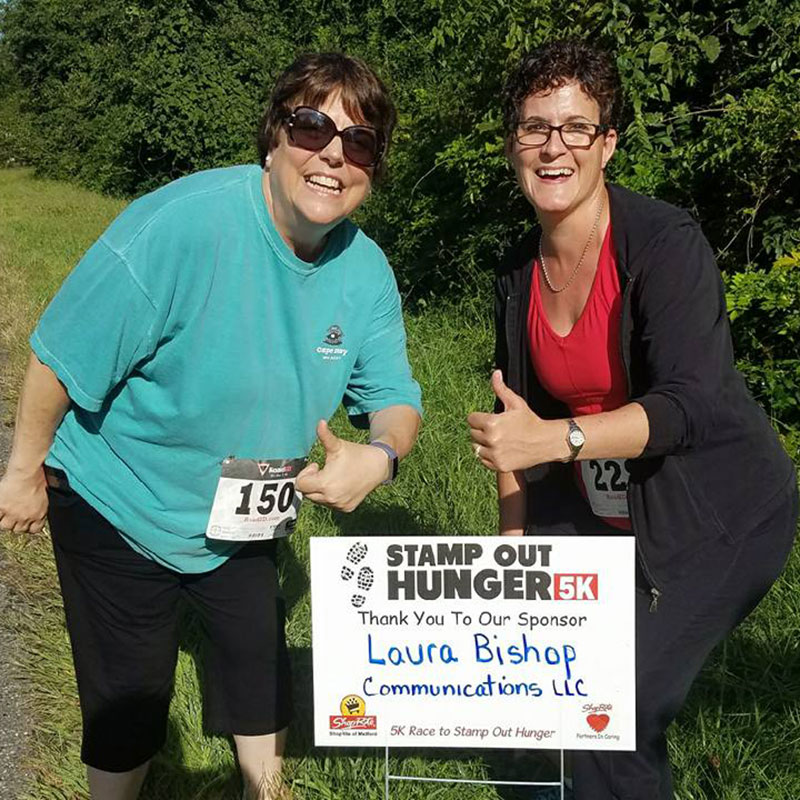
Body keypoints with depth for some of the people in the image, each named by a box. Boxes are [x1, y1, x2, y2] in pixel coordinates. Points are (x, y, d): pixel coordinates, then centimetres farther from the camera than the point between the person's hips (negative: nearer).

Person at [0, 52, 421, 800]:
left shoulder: (365, 271, -12)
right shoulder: (180, 225, -31)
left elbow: (393, 396, -5)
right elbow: (61, 356, -23)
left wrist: (379, 454, -28)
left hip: (242, 517, 5)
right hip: (118, 508, -5)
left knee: (262, 667, 20)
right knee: (129, 699, 11)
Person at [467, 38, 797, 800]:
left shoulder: (665, 242, -21)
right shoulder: (519, 272, 0)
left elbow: (690, 404, -29)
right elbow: (515, 417, 8)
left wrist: (555, 438, -39)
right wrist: (514, 542, 4)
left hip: (718, 518, -6)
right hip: (600, 517, 7)